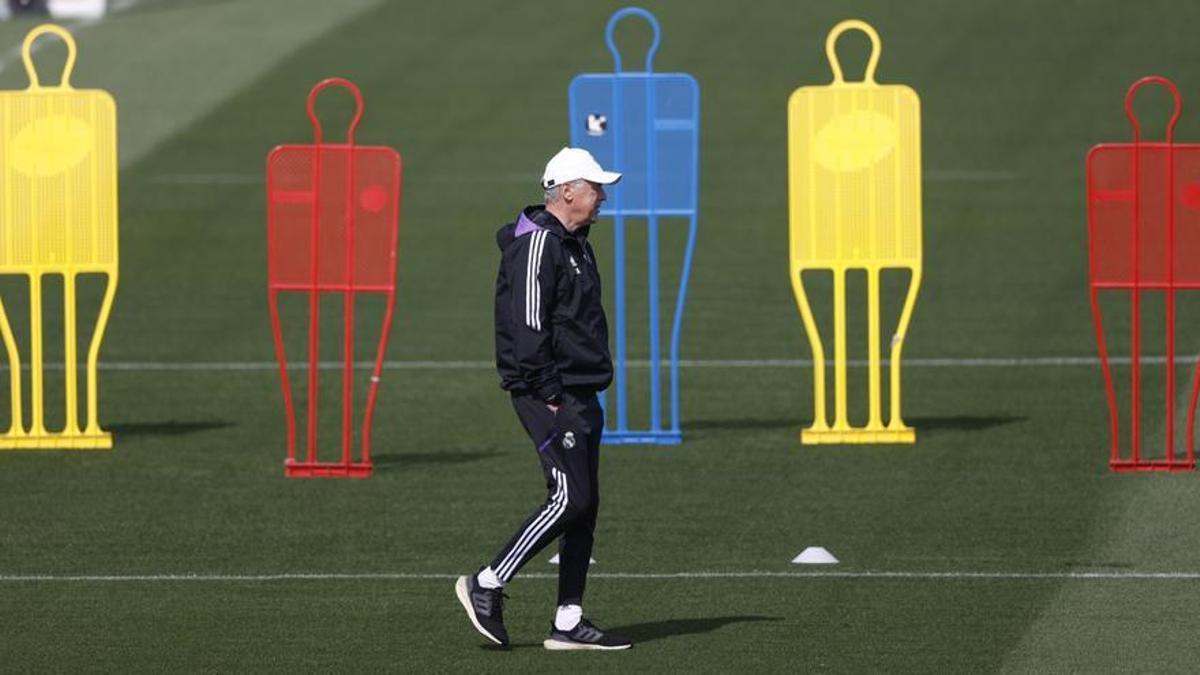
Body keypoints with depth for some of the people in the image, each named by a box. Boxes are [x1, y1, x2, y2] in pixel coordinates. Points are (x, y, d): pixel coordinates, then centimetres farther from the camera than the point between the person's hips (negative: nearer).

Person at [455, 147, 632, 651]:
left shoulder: (574, 245, 18)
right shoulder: (537, 245, -14)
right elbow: (528, 326, -20)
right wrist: (549, 395, -21)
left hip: (579, 395, 10)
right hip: (551, 396, -10)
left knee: (583, 505, 7)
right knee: (570, 499, -14)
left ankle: (568, 623, 9)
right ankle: (486, 585, -5)